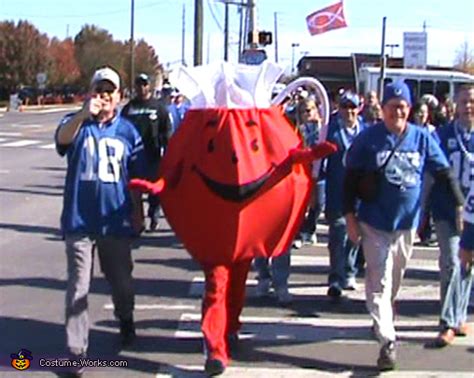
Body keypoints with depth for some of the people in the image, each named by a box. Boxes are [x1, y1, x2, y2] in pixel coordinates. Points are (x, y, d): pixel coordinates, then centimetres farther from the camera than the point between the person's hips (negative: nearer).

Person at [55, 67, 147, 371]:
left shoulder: (128, 131, 3)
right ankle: (77, 349, 5)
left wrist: (138, 213, 10)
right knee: (78, 287, -2)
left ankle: (126, 321, 45)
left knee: (121, 280, 17)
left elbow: (136, 177, 10)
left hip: (115, 220, 2)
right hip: (80, 221, -2)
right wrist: (84, 114, -45)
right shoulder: (77, 124, -2)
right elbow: (62, 138, -27)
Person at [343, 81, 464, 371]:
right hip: (374, 223, -3)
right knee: (380, 281, -7)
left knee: (395, 279, 17)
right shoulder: (368, 138, -7)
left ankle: (384, 319, 40)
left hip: (407, 222, 3)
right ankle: (388, 341, -9)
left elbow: (444, 173, 4)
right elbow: (351, 179, -4)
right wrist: (350, 216, -7)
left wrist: (460, 204, -2)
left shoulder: (422, 138, -1)